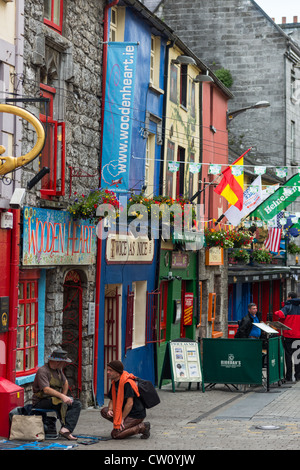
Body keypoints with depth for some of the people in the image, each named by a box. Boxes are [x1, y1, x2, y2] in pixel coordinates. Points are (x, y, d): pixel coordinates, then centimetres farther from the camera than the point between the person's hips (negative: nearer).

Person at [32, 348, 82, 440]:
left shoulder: (58, 370, 12)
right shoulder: (43, 371, -16)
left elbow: (65, 383, 28)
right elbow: (46, 389, -28)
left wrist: (64, 396, 10)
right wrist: (62, 396, -37)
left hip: (55, 400, 8)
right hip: (41, 401, -8)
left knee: (77, 404, -12)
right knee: (61, 402, -36)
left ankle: (66, 429, -31)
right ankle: (65, 427, -31)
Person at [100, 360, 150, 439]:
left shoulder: (127, 383, -22)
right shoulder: (114, 382, 7)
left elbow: (130, 403, -25)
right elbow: (112, 400, 14)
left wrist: (122, 418, -19)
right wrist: (110, 410, -7)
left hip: (136, 415, -9)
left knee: (115, 434, -16)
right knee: (104, 411, 3)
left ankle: (142, 427, -8)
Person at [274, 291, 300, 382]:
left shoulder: (288, 307, -9)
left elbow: (279, 314, -24)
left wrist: (276, 314, -3)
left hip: (288, 335, -5)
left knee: (288, 355, 0)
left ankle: (289, 377, 1)